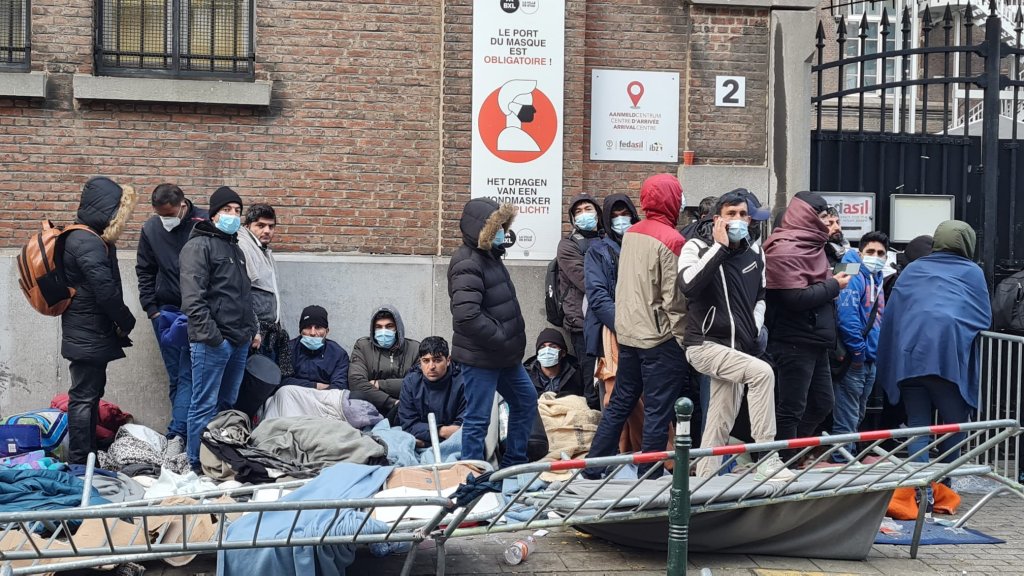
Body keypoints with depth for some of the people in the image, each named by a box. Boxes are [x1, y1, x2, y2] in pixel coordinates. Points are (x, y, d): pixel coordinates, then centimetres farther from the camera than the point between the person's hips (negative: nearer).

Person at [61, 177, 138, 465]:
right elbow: (106, 291, -23)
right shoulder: (87, 243, -20)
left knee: (90, 394, 17)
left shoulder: (82, 237, 12)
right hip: (89, 336, -10)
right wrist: (127, 322, -9)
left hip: (86, 335, 10)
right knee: (84, 397, -5)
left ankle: (87, 459, 26)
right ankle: (80, 463, 0)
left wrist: (120, 322, 4)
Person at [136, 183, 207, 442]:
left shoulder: (204, 223, -10)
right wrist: (152, 309, 5)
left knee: (187, 375, -11)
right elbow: (144, 272, 14)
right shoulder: (151, 229, 4)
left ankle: (177, 434, -17)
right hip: (165, 311, 4)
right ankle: (186, 431, 13)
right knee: (176, 377, 7)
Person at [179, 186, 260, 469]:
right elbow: (192, 296, -17)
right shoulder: (199, 246, -7)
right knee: (205, 406, -7)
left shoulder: (236, 249, 21)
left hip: (239, 340, 9)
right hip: (212, 341, -9)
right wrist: (209, 334, -20)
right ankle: (197, 464, -3)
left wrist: (253, 328, 23)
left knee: (227, 403, 13)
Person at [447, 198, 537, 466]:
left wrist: (512, 341, 11)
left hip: (505, 355, 11)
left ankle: (514, 464, 30)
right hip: (480, 357, -11)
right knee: (478, 419, -2)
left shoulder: (489, 257, 13)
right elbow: (466, 315, -31)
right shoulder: (467, 265, -20)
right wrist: (501, 338, -21)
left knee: (526, 401, 20)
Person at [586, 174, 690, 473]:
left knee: (619, 403, 15)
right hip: (659, 338, -7)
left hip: (627, 333, 7)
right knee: (658, 410, 0)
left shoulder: (631, 233, 7)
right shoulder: (670, 240, -15)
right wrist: (681, 337, -7)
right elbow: (673, 297, -15)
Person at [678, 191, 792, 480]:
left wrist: (756, 326, 7)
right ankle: (766, 456, -23)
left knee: (723, 420, 9)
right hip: (705, 344, -7)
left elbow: (760, 296, 26)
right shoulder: (698, 247, -7)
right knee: (762, 372, -26)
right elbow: (687, 284, -27)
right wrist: (719, 247, -22)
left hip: (736, 347, 7)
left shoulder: (754, 253, 11)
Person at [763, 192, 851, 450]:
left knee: (822, 403, 15)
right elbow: (796, 298, -23)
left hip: (815, 341, 10)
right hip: (795, 342, -10)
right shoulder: (785, 251, -15)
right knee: (791, 409, -3)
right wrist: (834, 285, -11)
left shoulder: (811, 245, 16)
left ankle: (790, 453, 24)